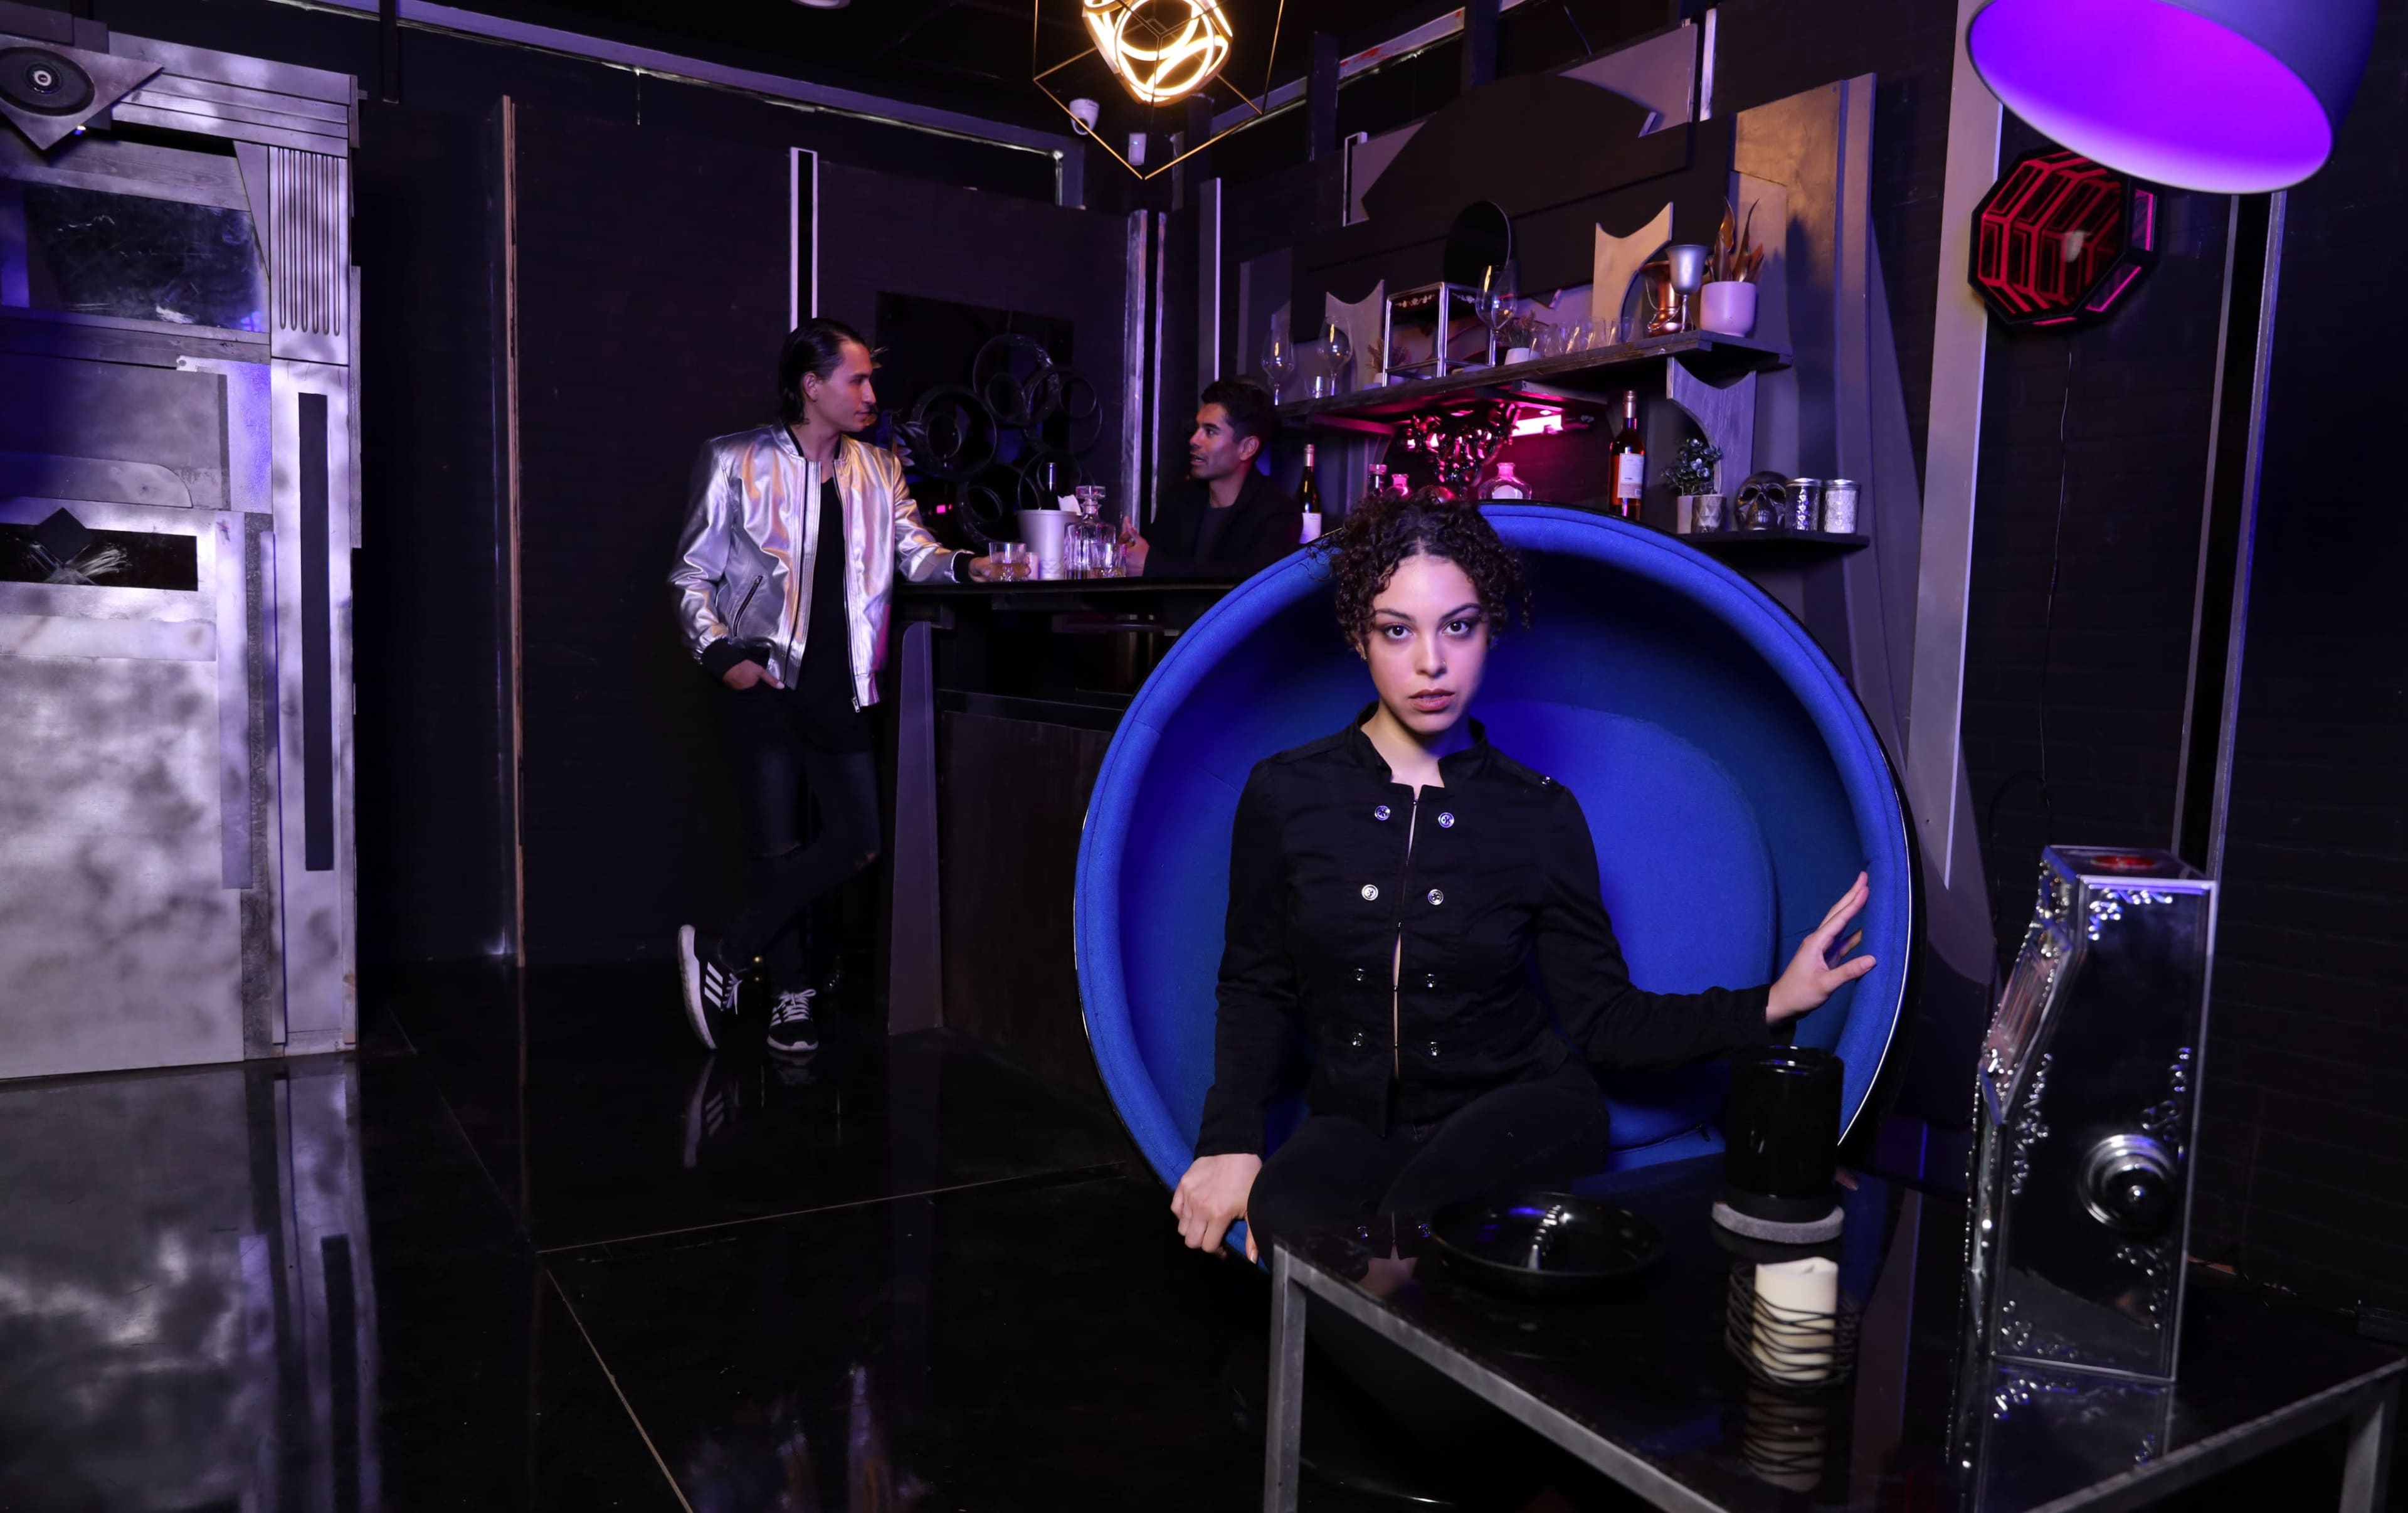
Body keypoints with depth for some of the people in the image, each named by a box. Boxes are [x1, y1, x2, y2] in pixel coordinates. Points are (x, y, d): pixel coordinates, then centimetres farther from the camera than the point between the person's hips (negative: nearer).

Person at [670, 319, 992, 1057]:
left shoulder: (879, 471, 14)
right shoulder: (737, 463, 3)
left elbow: (912, 548, 2)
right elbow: (693, 573, 3)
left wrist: (961, 565, -19)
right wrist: (721, 654, -10)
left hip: (839, 684, 4)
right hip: (763, 678, -4)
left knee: (858, 837, -2)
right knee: (777, 847, -3)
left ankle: (725, 953, 9)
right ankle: (790, 994, 14)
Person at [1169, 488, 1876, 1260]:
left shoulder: (1540, 813, 0)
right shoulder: (1286, 793, 0)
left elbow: (1600, 1016, 2)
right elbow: (1257, 988, 6)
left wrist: (1767, 1005, -11)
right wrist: (1231, 1138, -8)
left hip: (1517, 1116, -1)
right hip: (1357, 1123, 1)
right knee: (1287, 1215, -34)